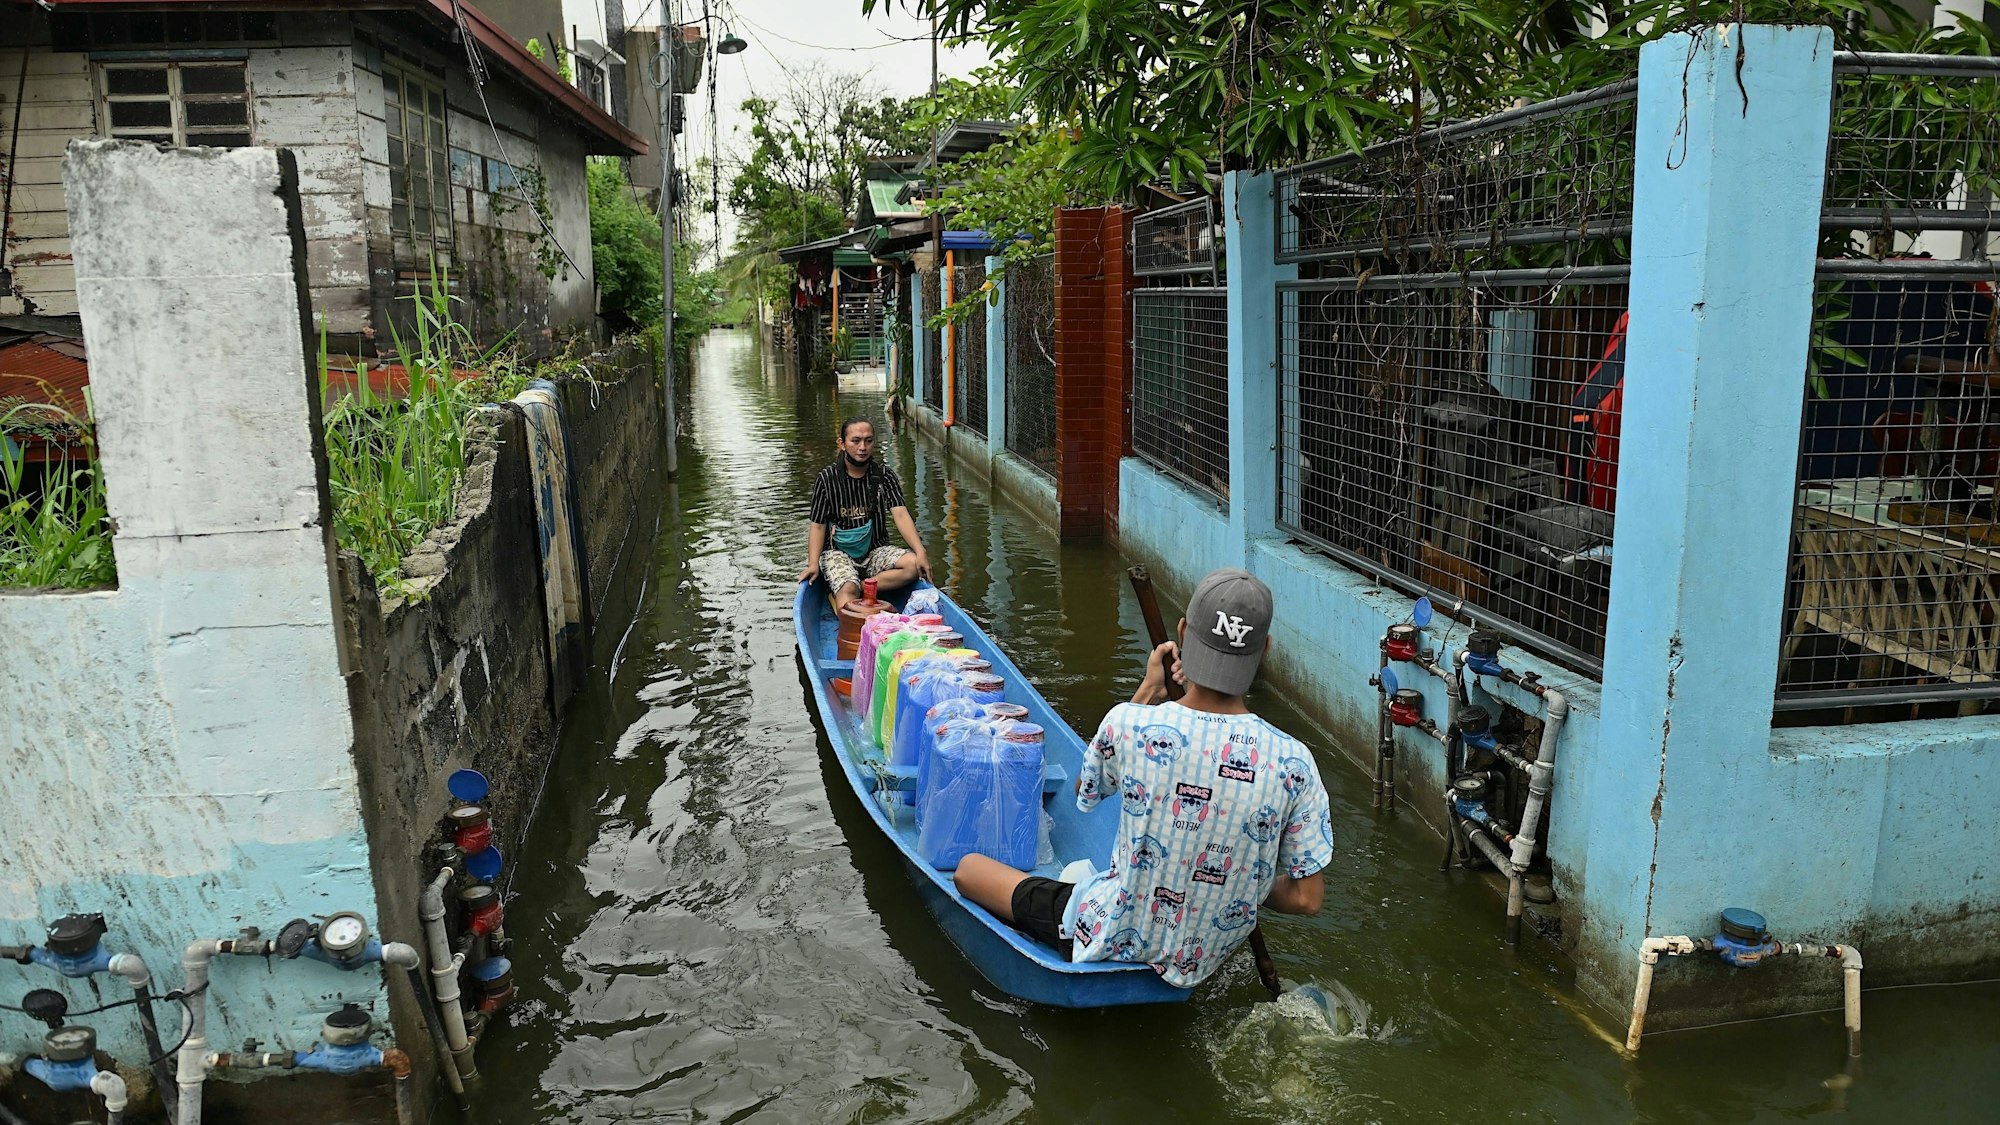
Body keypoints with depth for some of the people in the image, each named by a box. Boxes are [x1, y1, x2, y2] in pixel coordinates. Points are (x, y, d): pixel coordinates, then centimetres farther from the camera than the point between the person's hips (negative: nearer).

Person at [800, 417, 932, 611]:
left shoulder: (884, 475, 1)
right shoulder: (827, 478, -3)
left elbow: (900, 514, -10)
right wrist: (813, 564, -19)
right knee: (847, 593, -36)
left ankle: (850, 590, -23)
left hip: (876, 551, 4)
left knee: (915, 565, -26)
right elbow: (818, 526, -3)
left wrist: (920, 552, -25)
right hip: (838, 552, -4)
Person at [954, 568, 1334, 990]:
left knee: (969, 867, 16)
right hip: (1204, 964, 3)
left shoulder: (1128, 723, -22)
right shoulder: (1293, 761, -20)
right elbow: (1306, 899, -12)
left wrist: (1148, 691, 2)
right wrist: (1242, 890, 9)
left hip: (1112, 941, -3)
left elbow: (1085, 791, 2)